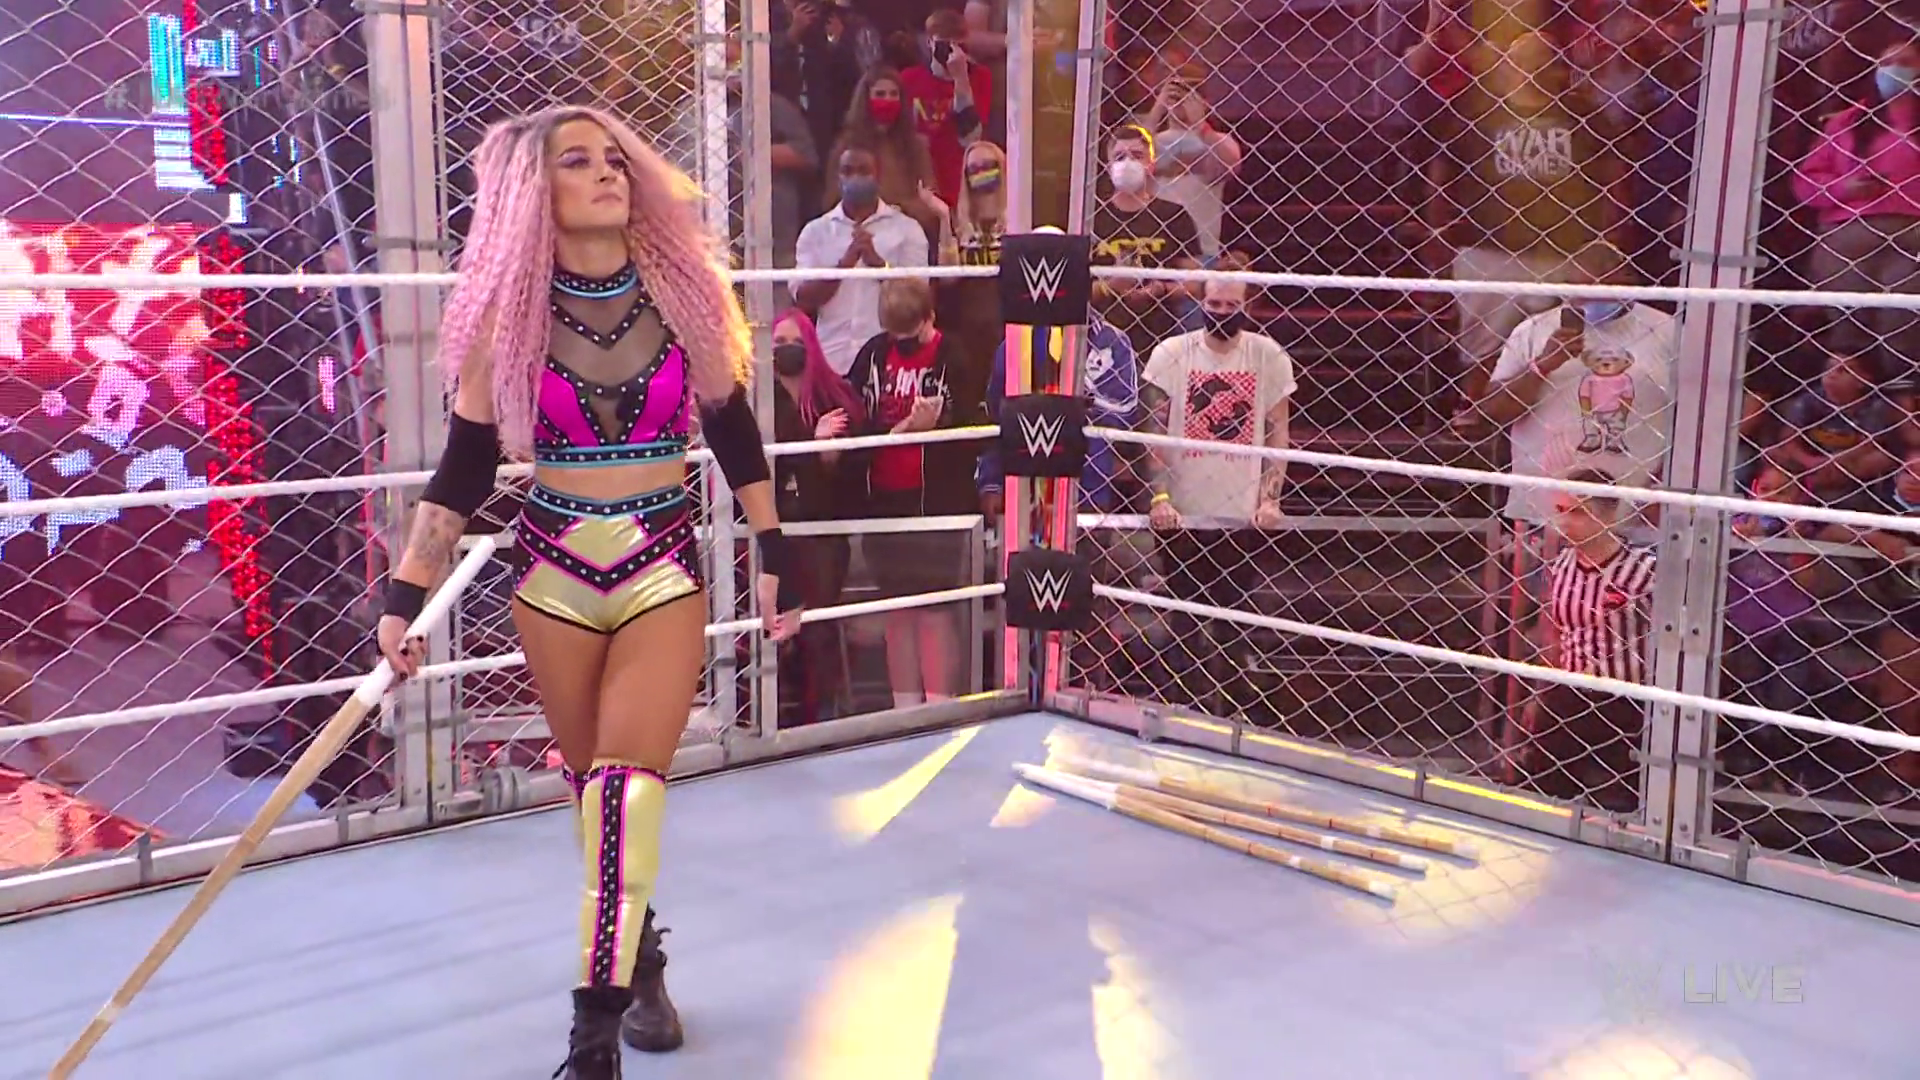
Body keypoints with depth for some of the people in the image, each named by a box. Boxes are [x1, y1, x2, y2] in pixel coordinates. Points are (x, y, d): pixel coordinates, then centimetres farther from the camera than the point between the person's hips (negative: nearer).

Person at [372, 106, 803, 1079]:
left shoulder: (684, 288, -4)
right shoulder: (507, 312, -5)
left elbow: (730, 425, 6)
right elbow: (465, 465, -2)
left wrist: (773, 553, 7)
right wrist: (406, 595, -7)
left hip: (664, 567, -1)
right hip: (554, 570, 1)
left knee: (627, 785, -13)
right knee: (596, 786, 13)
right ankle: (637, 957, 36)